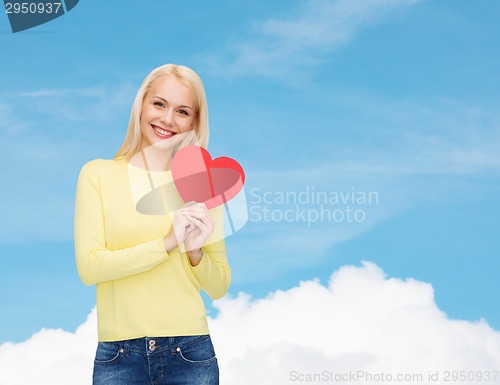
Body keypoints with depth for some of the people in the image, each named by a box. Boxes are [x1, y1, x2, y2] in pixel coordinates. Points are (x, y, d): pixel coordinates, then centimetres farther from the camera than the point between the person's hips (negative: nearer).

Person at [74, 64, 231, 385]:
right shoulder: (98, 174, 0)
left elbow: (219, 288, 8)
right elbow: (89, 267, -9)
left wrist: (195, 251, -11)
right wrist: (167, 243, -16)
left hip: (190, 352, 1)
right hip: (118, 356, -1)